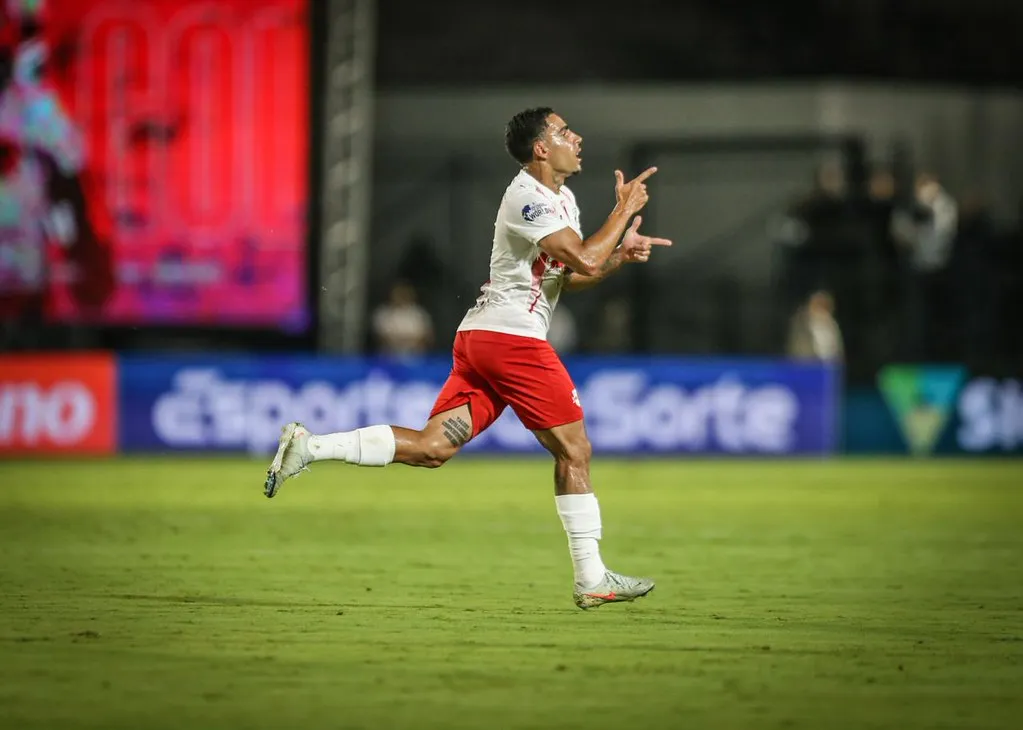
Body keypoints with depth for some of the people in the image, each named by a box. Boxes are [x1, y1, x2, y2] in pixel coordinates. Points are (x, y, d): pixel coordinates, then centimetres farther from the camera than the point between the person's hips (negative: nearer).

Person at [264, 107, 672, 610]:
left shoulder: (562, 199, 19)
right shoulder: (527, 197, -12)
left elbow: (572, 276, 23)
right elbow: (585, 262, -21)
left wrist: (620, 253, 8)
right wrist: (624, 211, -9)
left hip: (478, 339, 10)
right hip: (513, 337, -10)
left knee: (431, 447, 0)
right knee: (574, 451, -1)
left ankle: (309, 446, -8)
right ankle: (592, 580, 4)